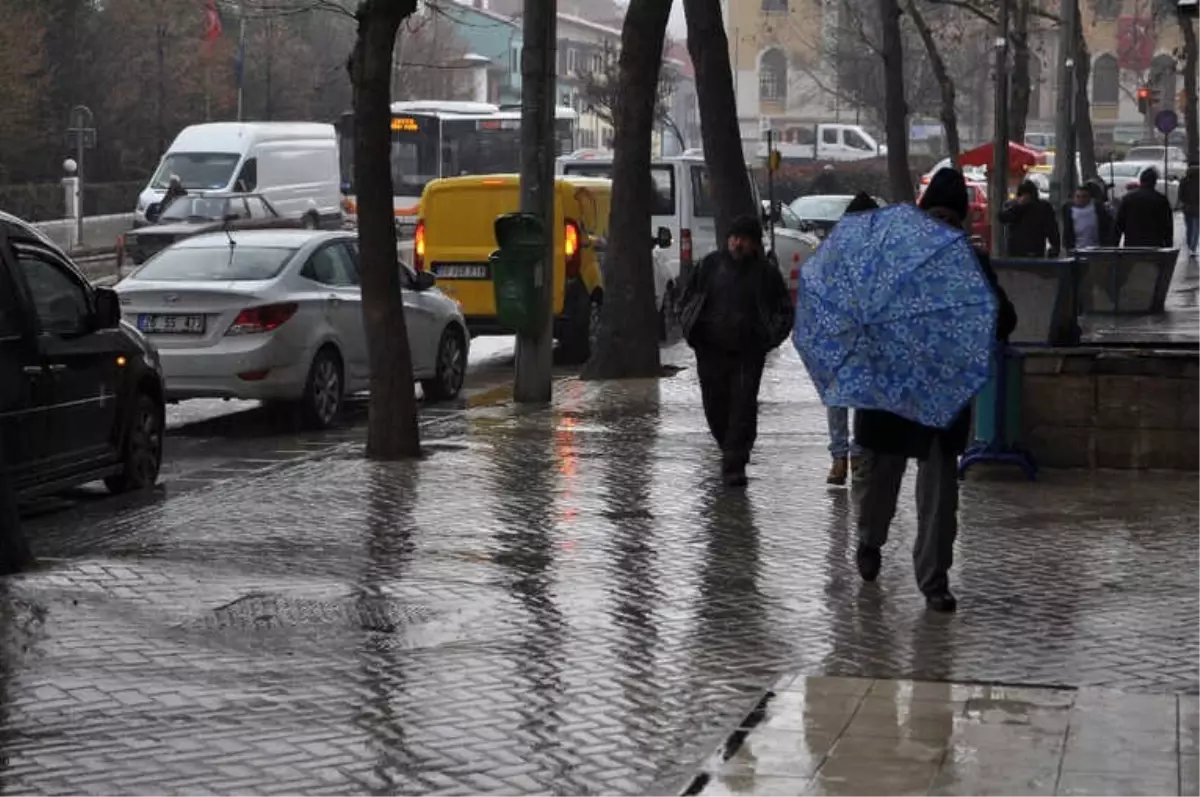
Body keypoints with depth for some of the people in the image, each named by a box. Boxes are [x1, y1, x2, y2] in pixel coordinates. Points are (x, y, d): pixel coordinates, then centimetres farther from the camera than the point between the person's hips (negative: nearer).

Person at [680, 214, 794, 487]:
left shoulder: (765, 273, 3)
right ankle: (734, 452, 31)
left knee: (743, 406, -10)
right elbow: (687, 299, 16)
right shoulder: (710, 265, 6)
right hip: (710, 350, 2)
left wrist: (769, 339, -2)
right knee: (715, 407, 7)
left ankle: (734, 465, -8)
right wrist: (690, 329, 4)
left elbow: (784, 311, 10)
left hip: (748, 353, -2)